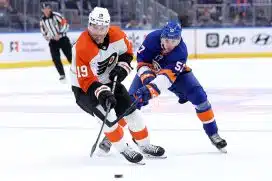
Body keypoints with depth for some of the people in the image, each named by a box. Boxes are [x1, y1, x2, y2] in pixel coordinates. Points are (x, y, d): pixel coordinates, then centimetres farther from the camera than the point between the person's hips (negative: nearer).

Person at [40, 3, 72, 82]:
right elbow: (43, 29, 21)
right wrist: (45, 35, 4)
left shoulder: (56, 15, -15)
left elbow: (65, 24, -17)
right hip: (53, 41, 4)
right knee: (56, 59, -7)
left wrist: (59, 34, -22)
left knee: (70, 56, -1)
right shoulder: (42, 20, 3)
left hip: (62, 39, -4)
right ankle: (62, 75, 1)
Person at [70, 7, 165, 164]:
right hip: (84, 88, -6)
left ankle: (145, 146, 25)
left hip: (109, 81, 6)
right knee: (107, 116, -25)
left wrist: (122, 67, -11)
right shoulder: (82, 48, -34)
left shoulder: (116, 35, -15)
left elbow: (127, 51, 6)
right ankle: (124, 149, -5)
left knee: (131, 110, 5)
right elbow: (86, 80, -33)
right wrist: (102, 92, -45)